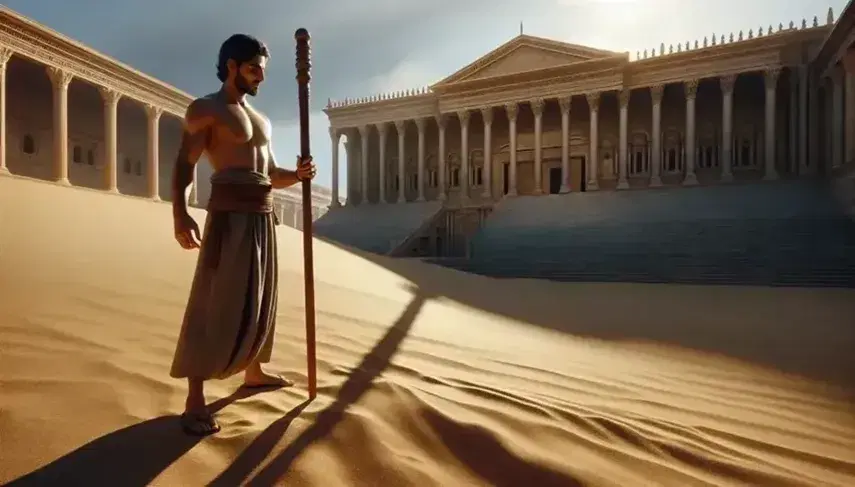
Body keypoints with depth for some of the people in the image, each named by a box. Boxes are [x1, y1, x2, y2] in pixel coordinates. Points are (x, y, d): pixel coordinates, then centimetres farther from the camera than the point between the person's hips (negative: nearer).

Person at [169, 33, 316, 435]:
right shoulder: (205, 109, 0)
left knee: (258, 301, 15)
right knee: (215, 307, -9)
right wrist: (180, 213, -27)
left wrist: (298, 174, 0)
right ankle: (194, 402, -2)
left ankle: (254, 372, 32)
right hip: (230, 217, -8)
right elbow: (184, 165, -11)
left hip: (262, 218, 8)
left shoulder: (260, 119, 23)